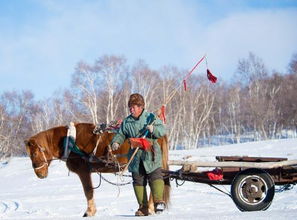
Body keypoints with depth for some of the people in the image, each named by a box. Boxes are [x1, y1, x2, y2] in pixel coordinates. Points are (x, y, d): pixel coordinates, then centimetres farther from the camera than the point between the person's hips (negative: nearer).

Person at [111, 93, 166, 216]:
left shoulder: (151, 118, 2)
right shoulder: (126, 122, 10)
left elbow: (162, 131, -2)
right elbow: (121, 134, 15)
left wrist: (153, 129, -22)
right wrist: (116, 142, -6)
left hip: (151, 156, -3)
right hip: (135, 158, 3)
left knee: (155, 177, -14)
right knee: (138, 181, 3)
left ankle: (158, 201, -13)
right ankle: (143, 207, 7)